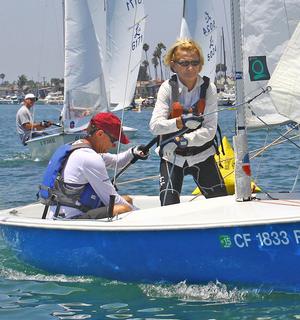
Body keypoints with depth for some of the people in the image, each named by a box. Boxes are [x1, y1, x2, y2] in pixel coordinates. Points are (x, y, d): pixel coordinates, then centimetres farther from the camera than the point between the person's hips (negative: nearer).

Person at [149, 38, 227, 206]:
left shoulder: (208, 88, -7)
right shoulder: (168, 88, -8)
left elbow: (210, 130, -13)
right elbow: (155, 125, -16)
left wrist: (181, 141, -24)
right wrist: (182, 122, -31)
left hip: (201, 154, 1)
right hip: (172, 156, -1)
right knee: (169, 207, -14)